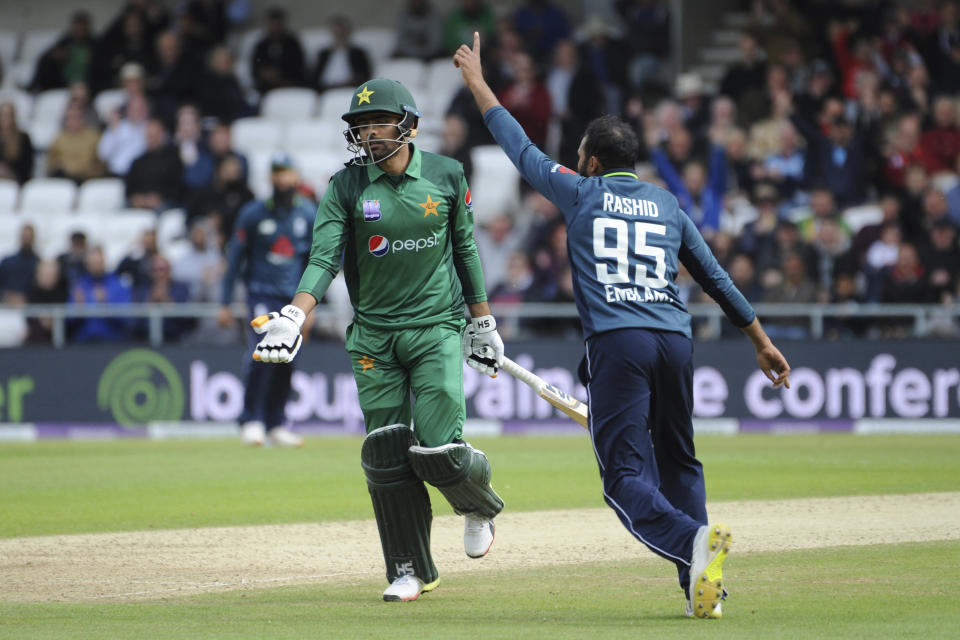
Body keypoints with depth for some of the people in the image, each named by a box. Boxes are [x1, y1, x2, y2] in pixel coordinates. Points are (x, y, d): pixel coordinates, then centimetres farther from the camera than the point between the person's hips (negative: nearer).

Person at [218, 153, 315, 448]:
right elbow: (235, 258, 2)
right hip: (262, 294, -3)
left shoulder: (308, 214, 6)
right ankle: (251, 421, -12)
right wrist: (225, 304, -1)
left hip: (293, 299, 3)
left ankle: (275, 424, 15)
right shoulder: (253, 213, -3)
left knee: (287, 362, 3)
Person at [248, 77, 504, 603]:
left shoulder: (446, 176, -2)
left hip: (437, 328, -1)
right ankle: (410, 570, 12)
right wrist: (293, 318, -31)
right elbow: (323, 259, -14)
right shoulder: (346, 187, -4)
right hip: (373, 337, 1)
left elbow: (465, 250, 9)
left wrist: (483, 323, 11)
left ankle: (479, 505, 22)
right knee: (385, 455, -2)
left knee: (437, 451, -12)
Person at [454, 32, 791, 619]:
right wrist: (763, 343, 25)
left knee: (625, 475, -8)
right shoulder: (668, 205, 20)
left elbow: (521, 148, 22)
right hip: (676, 342, 4)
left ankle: (693, 540, -36)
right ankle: (701, 590, 6)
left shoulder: (581, 193, 11)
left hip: (617, 344, -4)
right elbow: (718, 280, 20)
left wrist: (478, 84, 34)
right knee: (678, 464, 16)